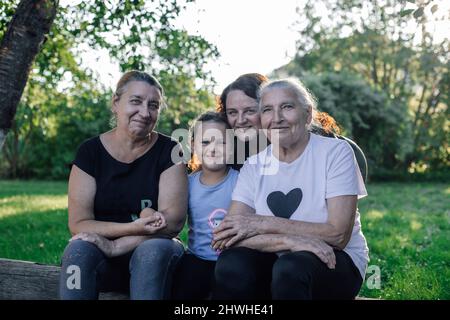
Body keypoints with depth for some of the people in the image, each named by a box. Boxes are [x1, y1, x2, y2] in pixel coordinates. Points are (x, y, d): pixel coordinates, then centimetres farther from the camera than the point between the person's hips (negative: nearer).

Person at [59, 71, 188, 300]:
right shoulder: (90, 151, -3)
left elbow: (173, 221, -14)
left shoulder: (169, 151, -5)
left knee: (155, 250, -33)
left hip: (154, 252, 0)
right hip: (102, 262, 1)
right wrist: (135, 227, -24)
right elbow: (78, 223, -8)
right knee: (78, 250, -31)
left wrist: (116, 246, -24)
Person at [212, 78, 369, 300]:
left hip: (334, 260, -3)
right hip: (275, 260, 3)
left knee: (291, 268, -35)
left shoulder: (336, 152, -7)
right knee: (230, 264, -28)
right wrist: (289, 241, -27)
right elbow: (228, 235, -11)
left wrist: (262, 223, -19)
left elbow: (338, 235, -17)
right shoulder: (254, 165, 1)